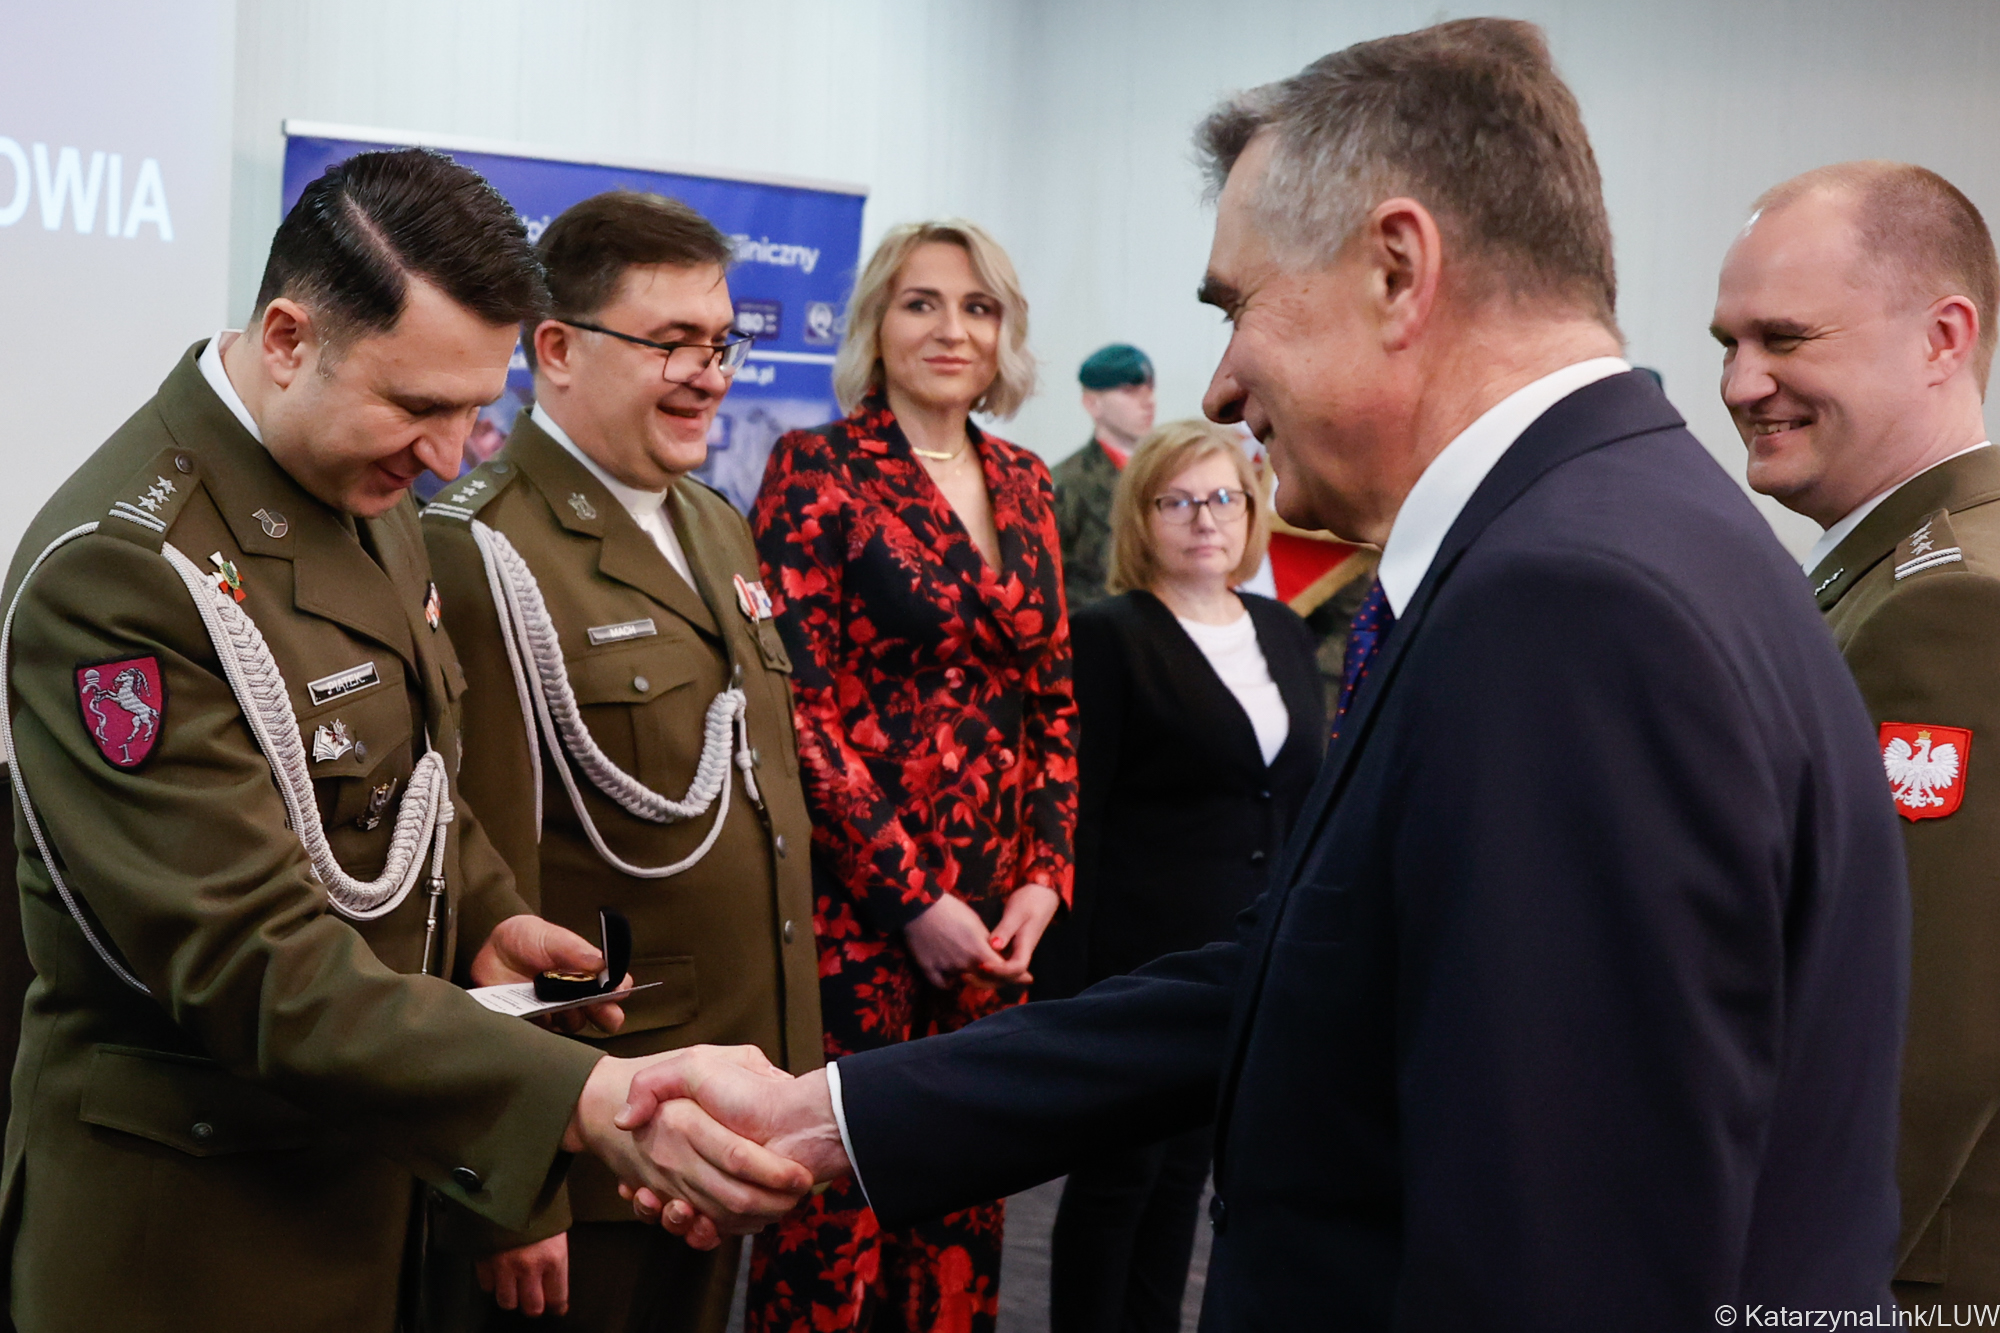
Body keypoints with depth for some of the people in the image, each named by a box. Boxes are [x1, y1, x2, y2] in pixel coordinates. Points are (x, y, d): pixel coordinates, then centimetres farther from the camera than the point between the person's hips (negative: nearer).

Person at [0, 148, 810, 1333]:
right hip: (187, 1217, -8)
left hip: (374, 1165, 8)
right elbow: (252, 961, -29)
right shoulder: (121, 571, -25)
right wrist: (585, 1099, -35)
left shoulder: (366, 495, 4)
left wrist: (484, 915, 1)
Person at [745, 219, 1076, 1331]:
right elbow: (800, 702, -11)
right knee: (839, 1200, 0)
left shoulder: (1022, 484, 12)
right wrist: (913, 896, -13)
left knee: (963, 1200, 10)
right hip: (858, 895, -5)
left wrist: (1045, 876, 1)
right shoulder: (818, 470, -5)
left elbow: (1054, 696, 13)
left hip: (996, 911, 6)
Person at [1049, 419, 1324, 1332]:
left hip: (1259, 959, 5)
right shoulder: (1108, 637, -7)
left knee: (1186, 1169, 14)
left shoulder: (1283, 633, 11)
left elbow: (1305, 800, 14)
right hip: (1146, 955, -5)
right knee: (1119, 1174, 5)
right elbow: (1077, 813, -10)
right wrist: (1071, 970, -14)